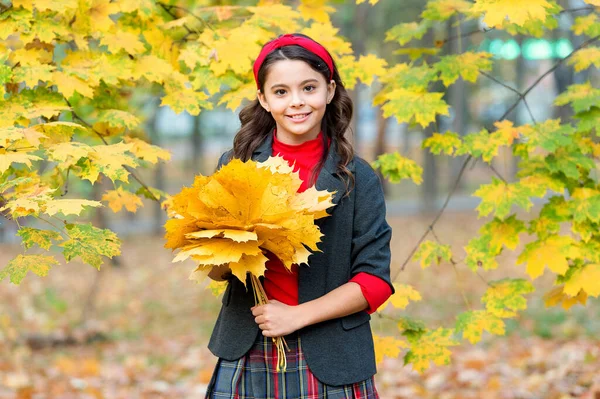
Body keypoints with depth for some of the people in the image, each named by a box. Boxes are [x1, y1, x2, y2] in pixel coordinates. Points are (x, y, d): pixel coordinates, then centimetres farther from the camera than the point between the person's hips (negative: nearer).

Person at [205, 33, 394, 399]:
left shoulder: (358, 178, -5)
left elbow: (375, 280, -6)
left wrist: (298, 315, -14)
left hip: (329, 365, -2)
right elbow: (215, 270, 6)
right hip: (248, 359, 2)